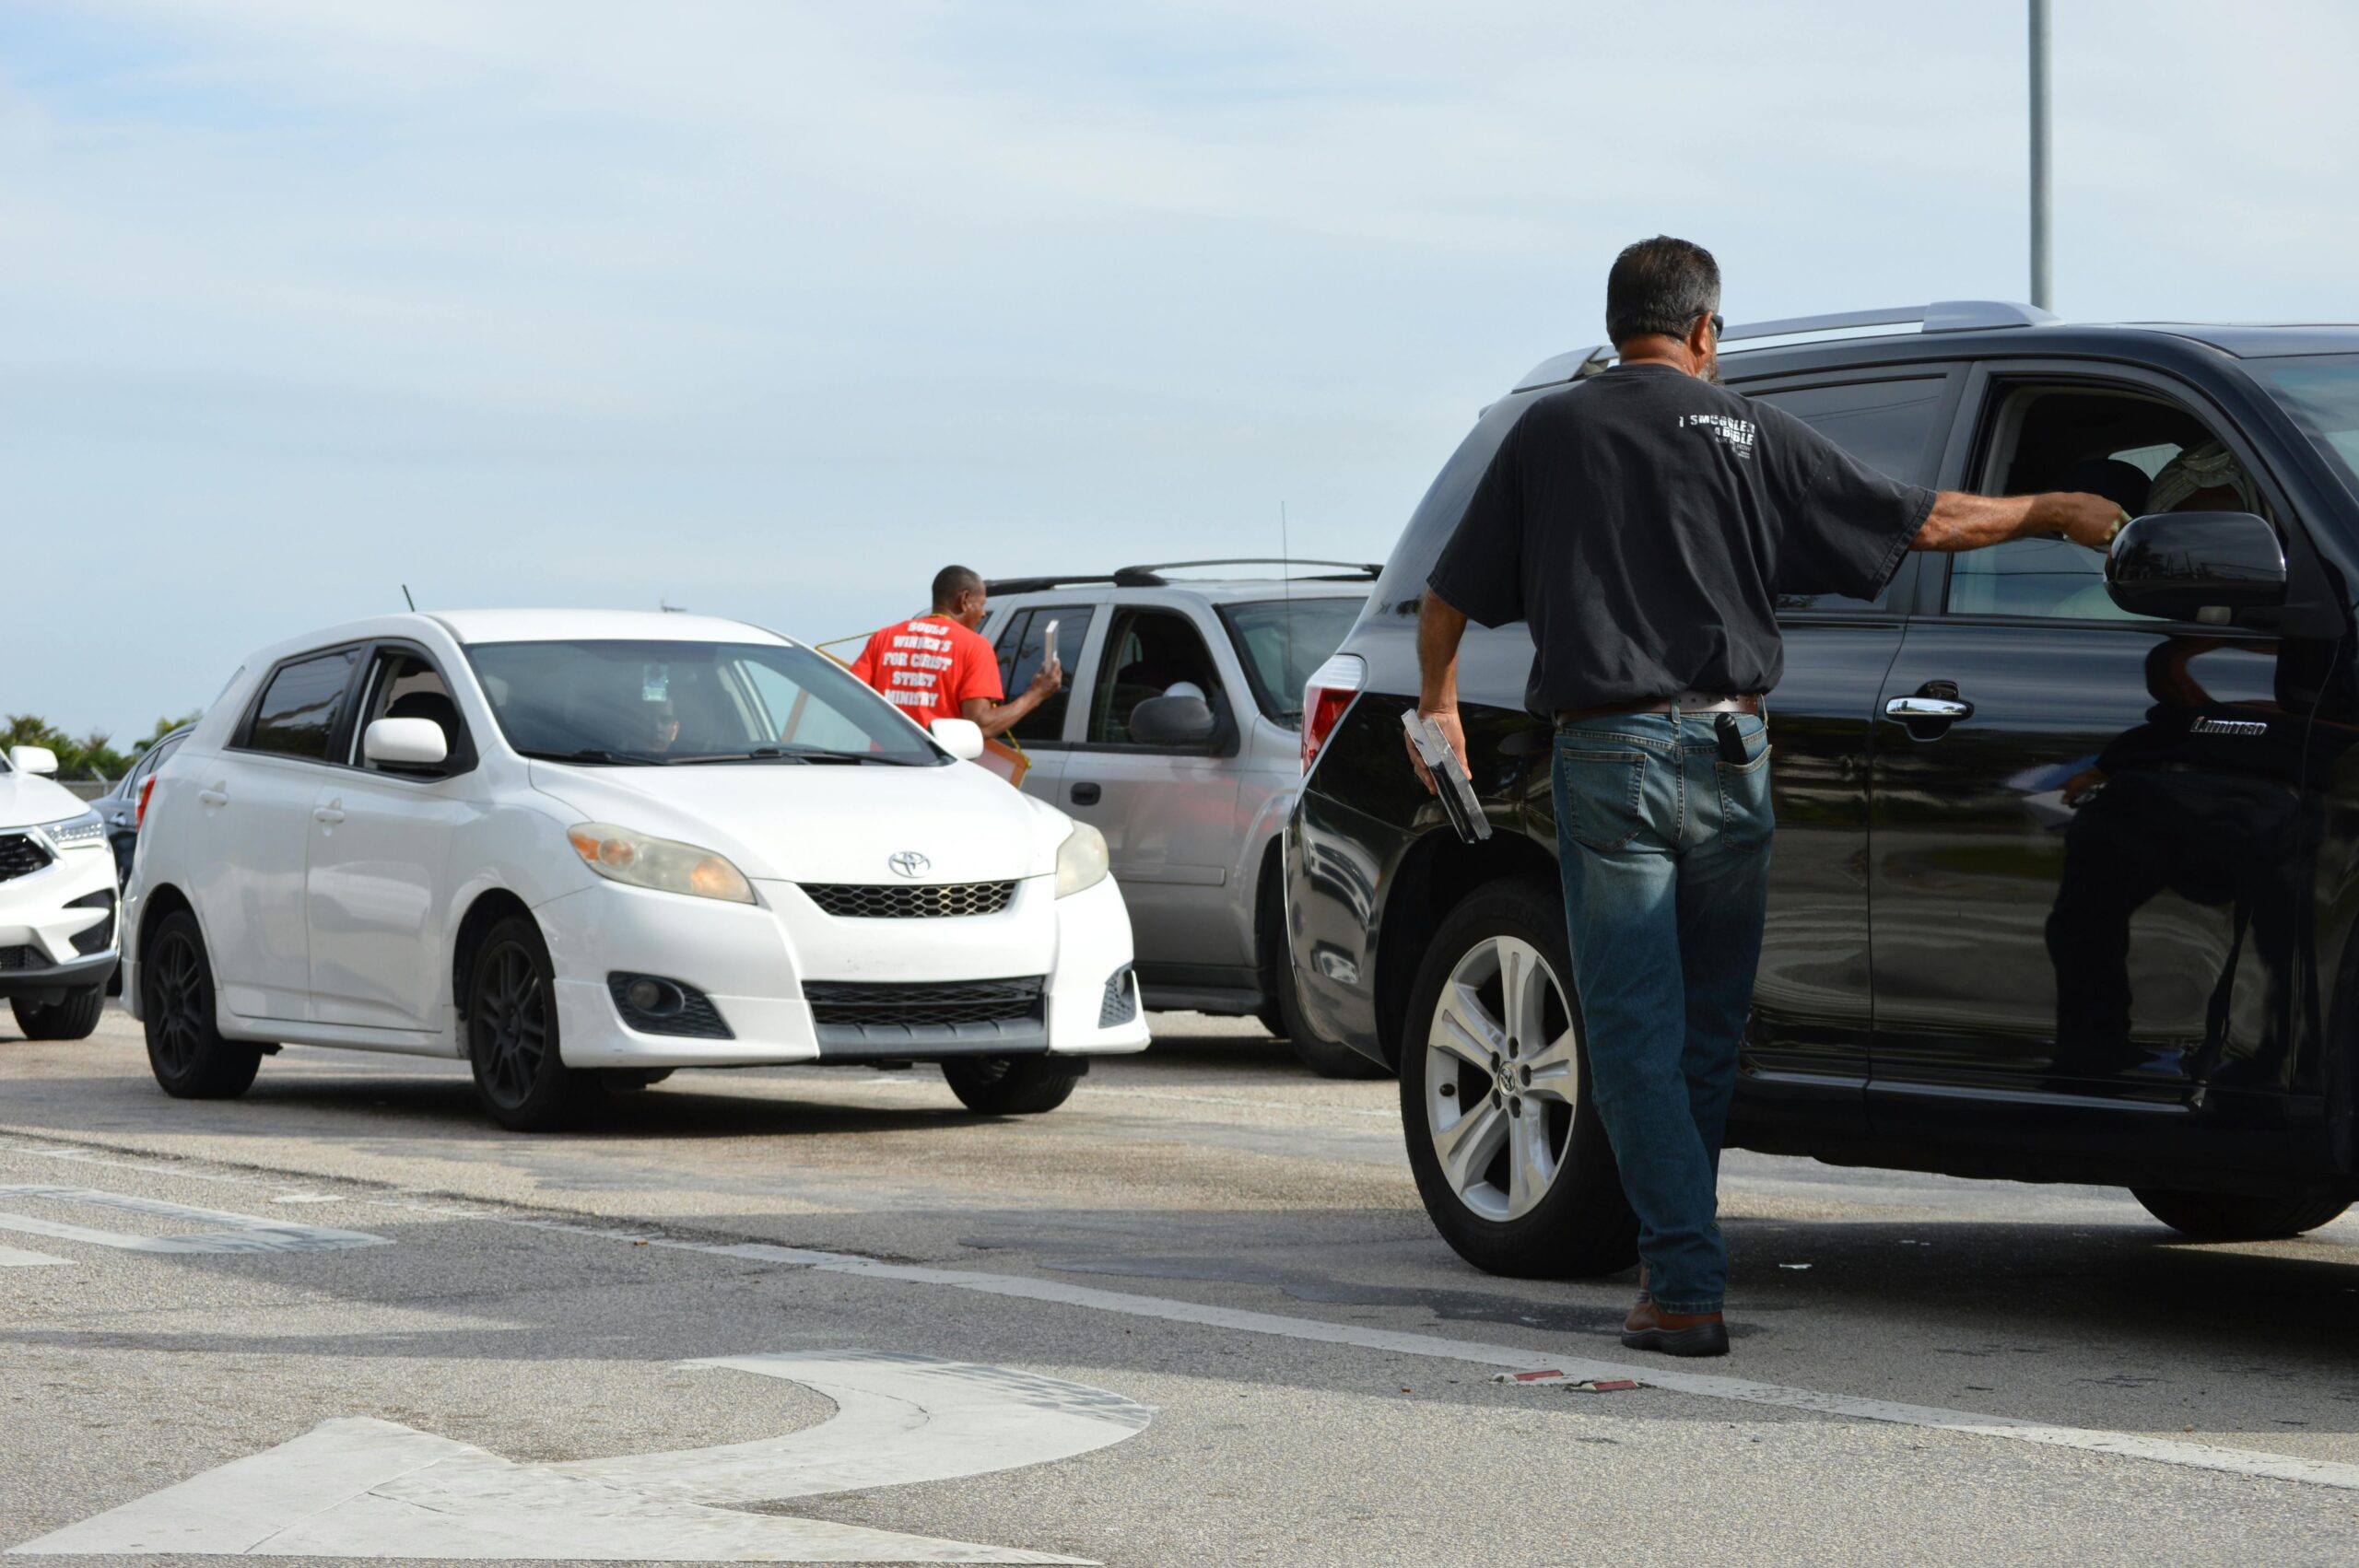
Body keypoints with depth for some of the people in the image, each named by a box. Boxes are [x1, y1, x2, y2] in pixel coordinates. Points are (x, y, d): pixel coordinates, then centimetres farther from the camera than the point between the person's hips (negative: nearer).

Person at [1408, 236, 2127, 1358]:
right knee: (1709, 1024, 15)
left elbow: (1448, 599, 10)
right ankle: (1678, 1248, 24)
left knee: (1635, 1031, -1)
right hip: (1724, 750, 1)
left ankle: (1686, 1288, -8)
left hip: (1606, 757, -1)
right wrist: (2052, 512, 19)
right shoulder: (1748, 432, 3)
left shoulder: (1549, 432, 4)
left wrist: (1438, 702, 28)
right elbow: (1924, 523, 4)